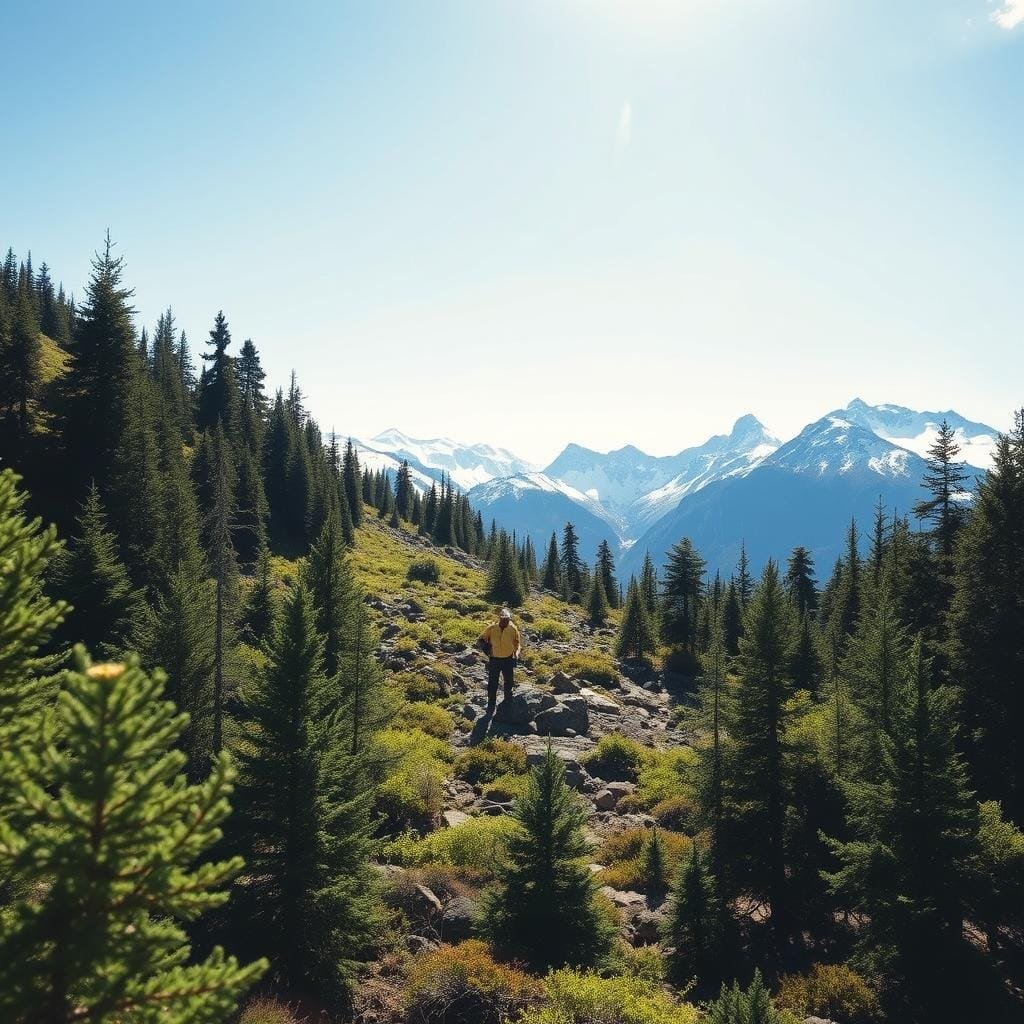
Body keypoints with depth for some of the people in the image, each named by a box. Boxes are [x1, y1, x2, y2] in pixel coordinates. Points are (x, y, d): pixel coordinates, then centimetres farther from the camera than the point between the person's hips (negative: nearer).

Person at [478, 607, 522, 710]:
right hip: (494, 660, -1)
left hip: (508, 660, 1)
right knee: (492, 683, 4)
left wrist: (517, 652, -15)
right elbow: (481, 640, 1)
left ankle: (508, 701, 39)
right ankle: (491, 705, 16)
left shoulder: (513, 629, -11)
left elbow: (518, 643, 4)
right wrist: (487, 650, -10)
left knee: (509, 681, 17)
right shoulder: (492, 628, -13)